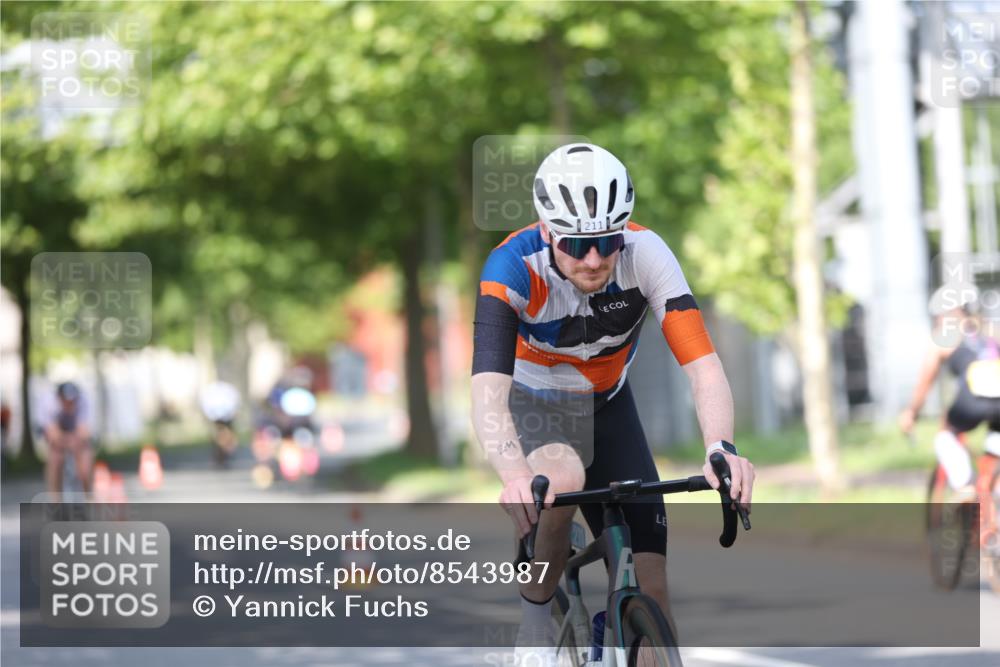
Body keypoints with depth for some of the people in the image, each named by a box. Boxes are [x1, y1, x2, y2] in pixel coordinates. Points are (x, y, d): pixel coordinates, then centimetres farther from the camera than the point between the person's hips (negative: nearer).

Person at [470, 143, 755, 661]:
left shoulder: (645, 254, -26)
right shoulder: (514, 267, -32)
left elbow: (703, 366, -33)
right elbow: (488, 391, -43)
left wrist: (722, 448, -53)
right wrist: (515, 474, -62)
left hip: (609, 406, 3)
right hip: (536, 406, -2)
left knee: (651, 586, -7)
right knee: (562, 479, -37)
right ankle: (535, 614, -13)